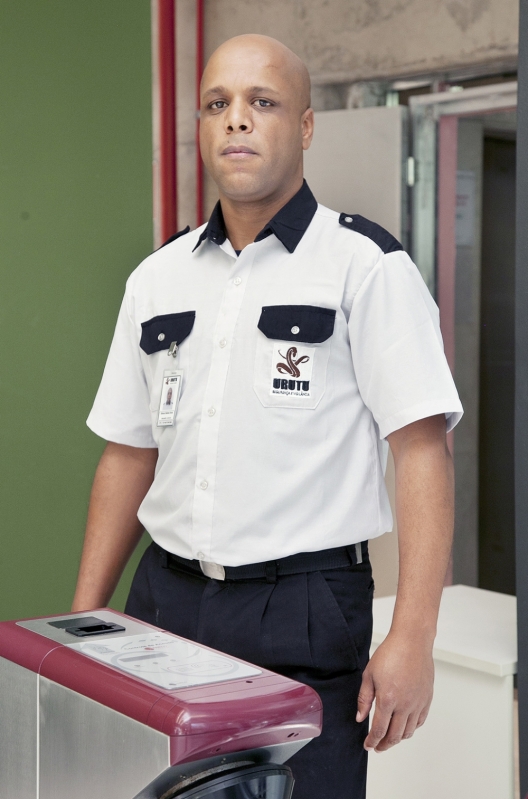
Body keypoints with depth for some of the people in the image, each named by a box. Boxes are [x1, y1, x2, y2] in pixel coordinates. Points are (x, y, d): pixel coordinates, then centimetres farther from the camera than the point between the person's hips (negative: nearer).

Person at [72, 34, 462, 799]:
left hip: (303, 615, -4)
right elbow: (128, 454, 14)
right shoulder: (157, 278, 10)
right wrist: (83, 622, 10)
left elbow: (422, 450, -11)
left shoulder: (364, 266, -6)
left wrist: (411, 639, -19)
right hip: (165, 596, 5)